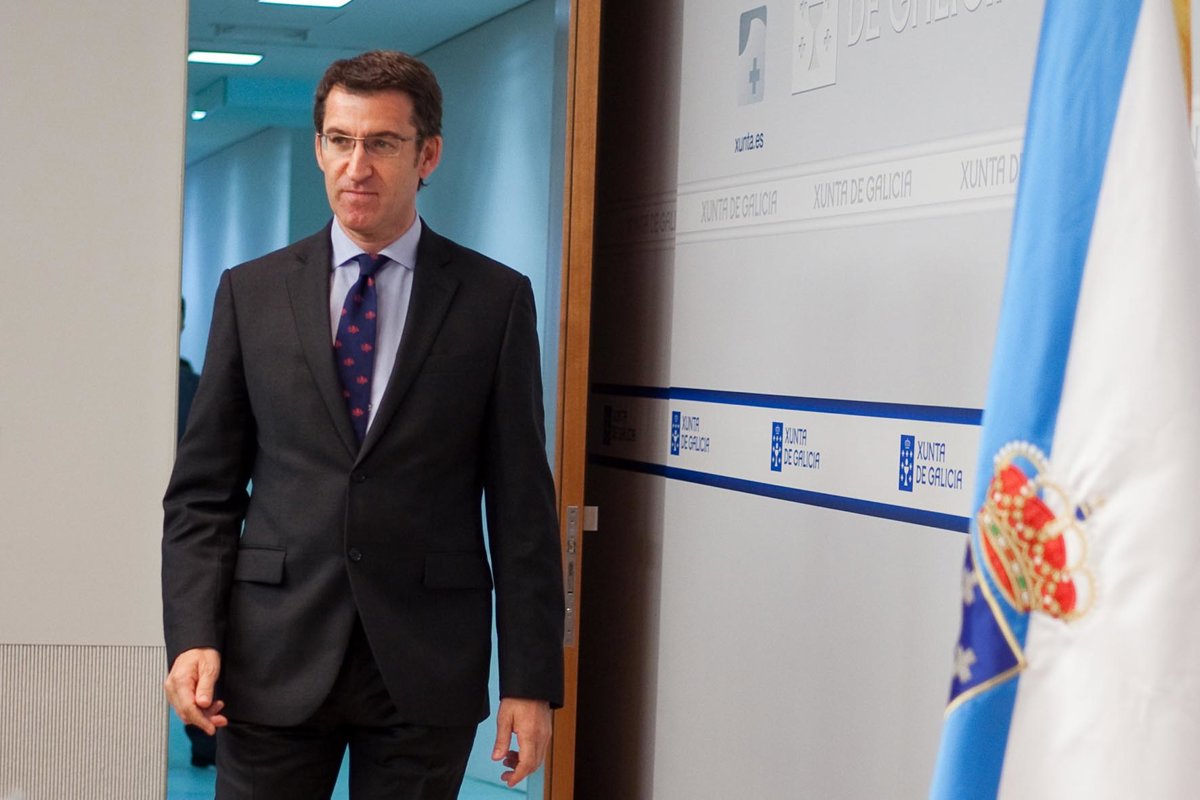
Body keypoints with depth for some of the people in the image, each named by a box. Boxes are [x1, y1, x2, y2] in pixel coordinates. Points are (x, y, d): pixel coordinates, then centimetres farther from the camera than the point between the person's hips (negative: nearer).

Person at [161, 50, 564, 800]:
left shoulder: (495, 299, 1)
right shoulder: (251, 292, 6)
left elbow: (521, 504, 0)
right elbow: (203, 487, 6)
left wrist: (531, 680, -3)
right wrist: (192, 636, -6)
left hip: (428, 665, -1)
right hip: (275, 658, 1)